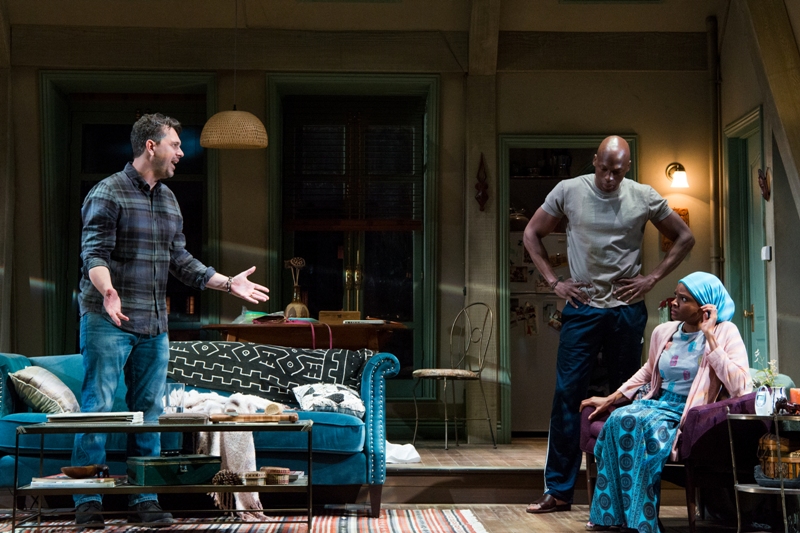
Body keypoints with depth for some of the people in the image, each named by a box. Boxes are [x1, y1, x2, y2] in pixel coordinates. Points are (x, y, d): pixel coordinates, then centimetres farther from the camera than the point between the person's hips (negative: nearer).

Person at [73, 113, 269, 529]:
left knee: (149, 412, 7)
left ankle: (143, 501, 14)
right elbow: (94, 253, -15)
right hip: (108, 322, -7)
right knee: (97, 408, -5)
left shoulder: (168, 199, 17)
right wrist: (107, 291, -33)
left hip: (154, 326, 7)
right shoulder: (108, 193, -6)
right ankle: (88, 503, 2)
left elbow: (180, 261, 21)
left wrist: (227, 283, 15)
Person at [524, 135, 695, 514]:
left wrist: (653, 278, 1)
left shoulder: (644, 198, 1)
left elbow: (684, 238, 12)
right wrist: (554, 281, 1)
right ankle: (559, 491, -1)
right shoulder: (568, 191, 0)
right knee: (567, 395, -6)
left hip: (627, 309, 1)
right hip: (582, 308, -1)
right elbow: (532, 234, 10)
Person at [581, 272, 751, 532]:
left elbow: (740, 388, -23)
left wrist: (709, 337, -20)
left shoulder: (724, 333, -8)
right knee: (618, 419, -27)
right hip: (658, 404, 6)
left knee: (638, 423, -33)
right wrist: (612, 398, 25)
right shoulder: (663, 332, 10)